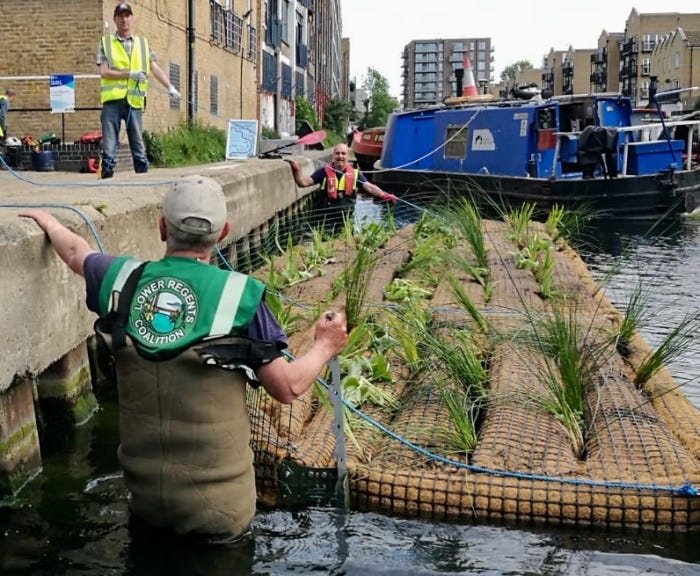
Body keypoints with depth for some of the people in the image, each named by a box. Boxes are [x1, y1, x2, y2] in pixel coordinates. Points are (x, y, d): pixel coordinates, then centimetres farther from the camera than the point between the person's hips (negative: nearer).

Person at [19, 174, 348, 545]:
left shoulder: (124, 280, -6)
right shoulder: (239, 295, -18)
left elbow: (75, 253, 17)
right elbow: (288, 388, -11)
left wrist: (48, 222, 38)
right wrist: (325, 347, 8)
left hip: (143, 492, 4)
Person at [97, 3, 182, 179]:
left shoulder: (143, 43, 15)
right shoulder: (106, 43, 8)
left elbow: (155, 68, 9)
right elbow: (104, 72, -2)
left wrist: (170, 87, -5)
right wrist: (130, 74, -12)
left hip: (134, 101, 2)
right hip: (112, 100, -2)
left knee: (139, 146, 5)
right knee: (109, 146, -4)